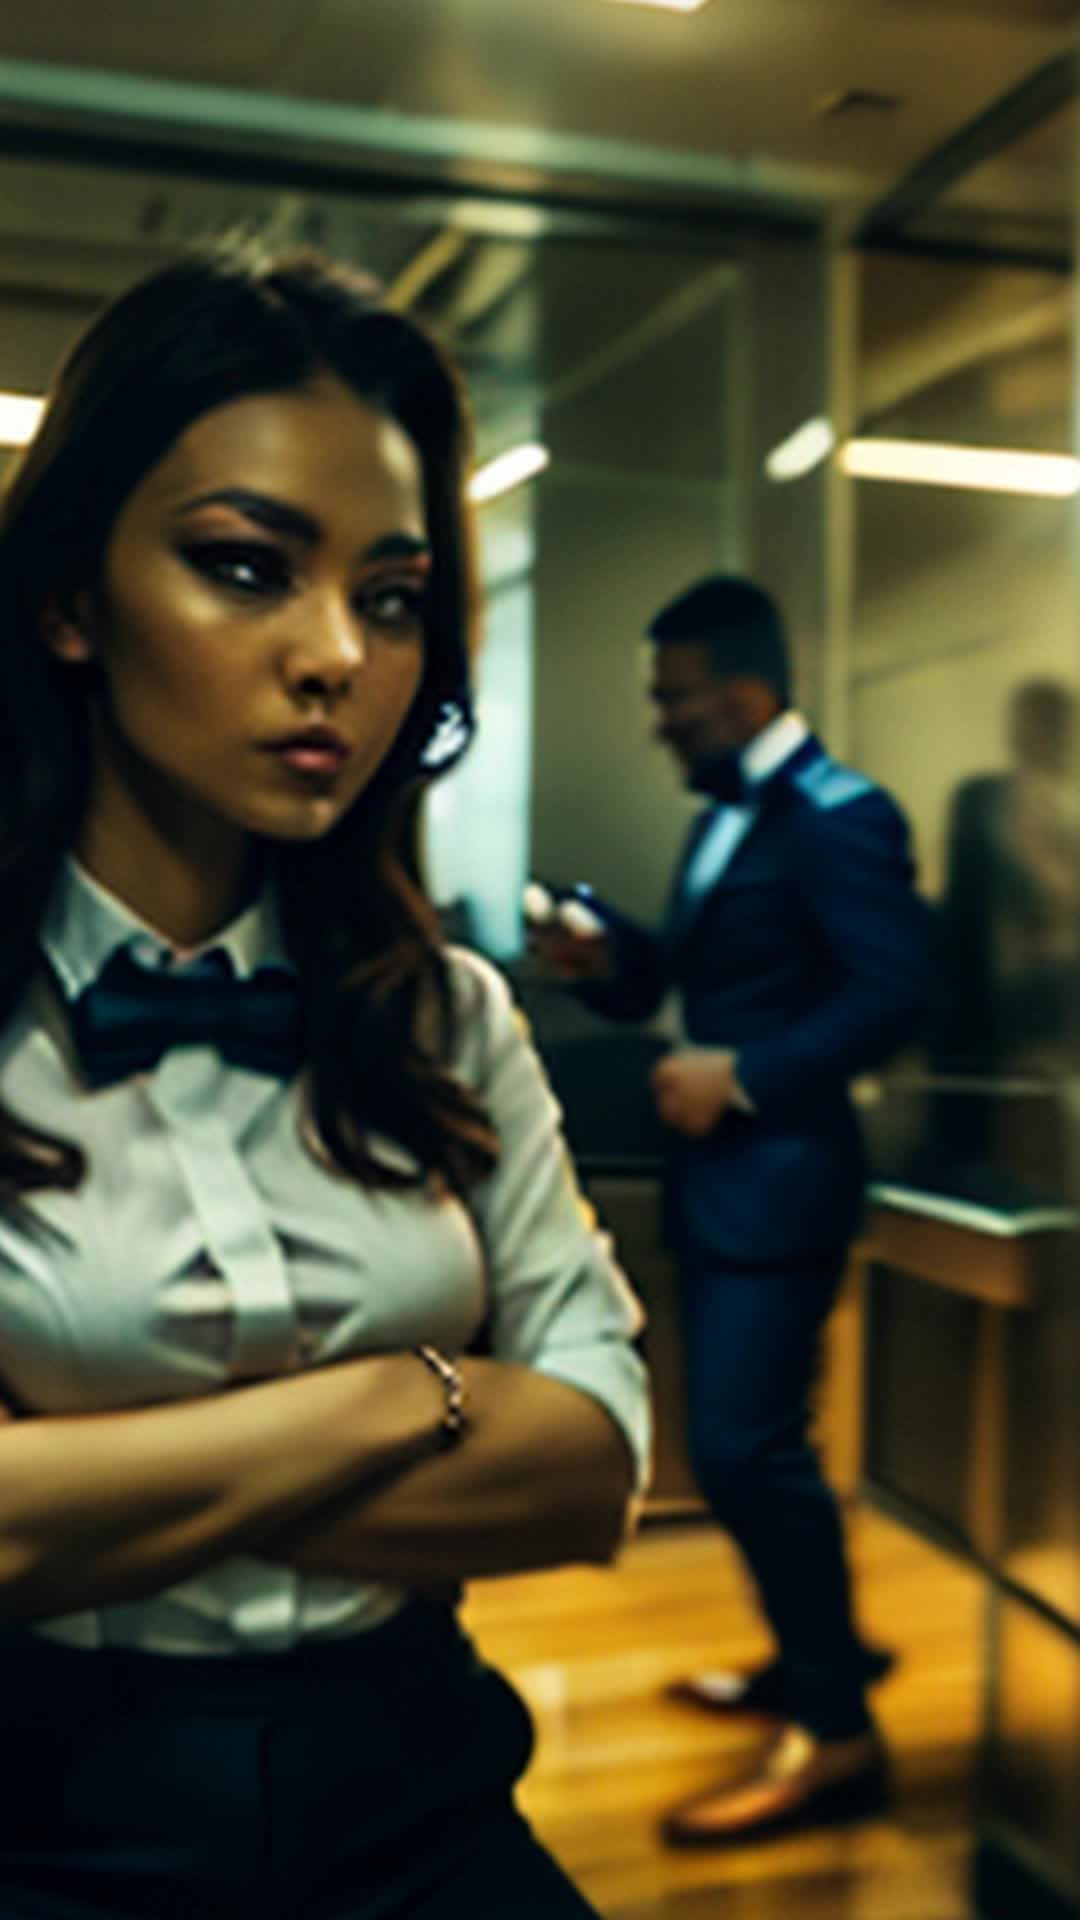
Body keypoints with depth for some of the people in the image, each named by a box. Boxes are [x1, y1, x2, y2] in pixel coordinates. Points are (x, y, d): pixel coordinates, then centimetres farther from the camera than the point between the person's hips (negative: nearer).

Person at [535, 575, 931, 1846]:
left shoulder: (839, 816, -14)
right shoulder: (722, 820, 16)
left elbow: (893, 994, -22)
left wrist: (741, 1074, -22)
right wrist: (608, 959, -2)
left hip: (779, 1175, -10)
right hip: (716, 1172, 10)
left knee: (744, 1446, -8)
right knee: (738, 1439, 18)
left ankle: (834, 1730, 7)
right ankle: (813, 1653, 36)